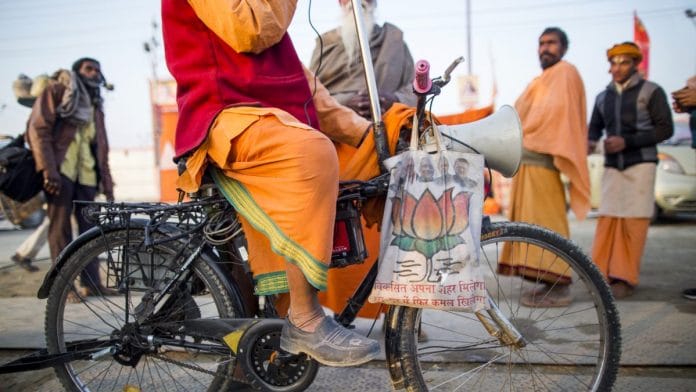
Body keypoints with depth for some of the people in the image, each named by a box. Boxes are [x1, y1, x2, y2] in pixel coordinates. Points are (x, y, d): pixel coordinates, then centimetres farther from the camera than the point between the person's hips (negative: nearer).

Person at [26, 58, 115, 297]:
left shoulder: (95, 106, 24)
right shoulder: (57, 90, 7)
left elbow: (101, 147, 22)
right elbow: (38, 128, -5)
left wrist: (107, 184, 12)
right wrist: (48, 169, -16)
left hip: (86, 174, 6)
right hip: (60, 170, -5)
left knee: (89, 227, 2)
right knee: (61, 226, -6)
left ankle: (91, 282, 5)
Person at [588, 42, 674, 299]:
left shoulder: (651, 92, 2)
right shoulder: (603, 97, 15)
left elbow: (665, 129, -4)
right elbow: (595, 126, 22)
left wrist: (627, 141, -14)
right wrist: (591, 142, -2)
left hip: (640, 164, -3)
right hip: (612, 165, 4)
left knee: (634, 220, -6)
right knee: (607, 218, -4)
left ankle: (625, 278, -1)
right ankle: (602, 274, 0)